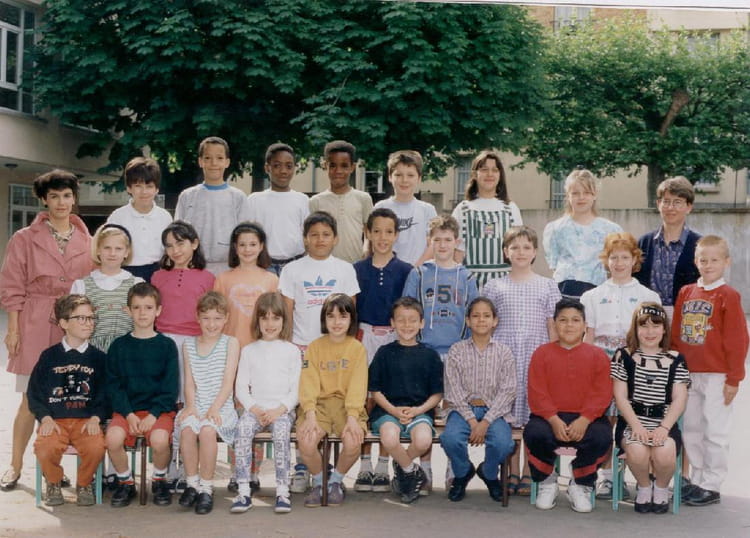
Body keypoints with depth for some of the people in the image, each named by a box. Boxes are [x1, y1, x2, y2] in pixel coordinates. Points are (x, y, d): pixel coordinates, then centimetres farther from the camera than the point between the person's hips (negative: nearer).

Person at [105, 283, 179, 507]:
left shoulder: (166, 345, 6)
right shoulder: (119, 346, 9)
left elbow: (170, 388, 1)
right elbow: (114, 386, 4)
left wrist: (153, 414, -13)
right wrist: (129, 414, -11)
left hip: (159, 409, -1)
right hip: (126, 409, 1)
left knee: (159, 440, -31)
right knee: (112, 438, -28)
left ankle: (159, 479, 1)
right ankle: (125, 482, 0)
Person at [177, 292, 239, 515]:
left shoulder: (230, 343, 4)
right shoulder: (188, 346, 14)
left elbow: (228, 382, -3)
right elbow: (189, 382, 9)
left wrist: (214, 408, -15)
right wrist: (190, 405, -8)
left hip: (221, 407, -3)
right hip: (197, 406, 3)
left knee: (207, 429, -33)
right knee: (187, 429, -30)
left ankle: (206, 488, -20)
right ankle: (192, 484, -13)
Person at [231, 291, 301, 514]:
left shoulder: (291, 351, 9)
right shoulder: (249, 351, 14)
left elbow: (296, 389, 4)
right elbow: (241, 387, 9)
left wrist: (279, 410, -12)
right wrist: (255, 409, -8)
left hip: (283, 408, -1)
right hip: (255, 407, 1)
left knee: (281, 432, -33)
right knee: (243, 429, -30)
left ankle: (283, 491, -29)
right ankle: (244, 491, -30)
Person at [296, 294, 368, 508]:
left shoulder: (357, 348, 4)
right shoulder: (315, 347, 7)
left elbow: (357, 386, -4)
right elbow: (309, 384, -3)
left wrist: (352, 417, -18)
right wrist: (310, 416, -17)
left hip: (347, 405, -1)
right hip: (319, 404, 1)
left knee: (352, 443, -28)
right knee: (306, 442, -27)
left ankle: (336, 481, 6)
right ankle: (319, 482, 6)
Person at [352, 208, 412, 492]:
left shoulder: (405, 271, 3)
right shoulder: (357, 270, 5)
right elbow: (350, 310, 8)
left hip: (394, 338, -1)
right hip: (364, 337, 1)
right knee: (364, 400, 1)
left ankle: (382, 467, 9)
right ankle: (364, 466, 9)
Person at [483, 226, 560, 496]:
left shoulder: (547, 286, 9)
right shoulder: (495, 287, 9)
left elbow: (553, 327, 8)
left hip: (537, 357, 0)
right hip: (503, 357, 0)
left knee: (534, 416, 0)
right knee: (508, 415, 0)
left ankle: (528, 473, 9)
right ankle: (512, 473, 10)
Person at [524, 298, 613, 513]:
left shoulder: (598, 356, 9)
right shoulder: (542, 353, 9)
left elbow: (602, 394, -2)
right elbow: (537, 393, -1)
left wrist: (584, 421, -18)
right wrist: (554, 420, -17)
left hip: (586, 418, 0)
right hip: (549, 417, 0)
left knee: (602, 436, -31)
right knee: (534, 433, -32)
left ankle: (581, 485, -2)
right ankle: (547, 481, 0)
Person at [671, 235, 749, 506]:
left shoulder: (728, 296, -8)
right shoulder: (686, 293, 8)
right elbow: (675, 334, 12)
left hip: (717, 377, -6)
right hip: (688, 375, 6)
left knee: (714, 433, 1)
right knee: (691, 430, 12)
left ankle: (711, 486, 10)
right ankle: (697, 480, 24)